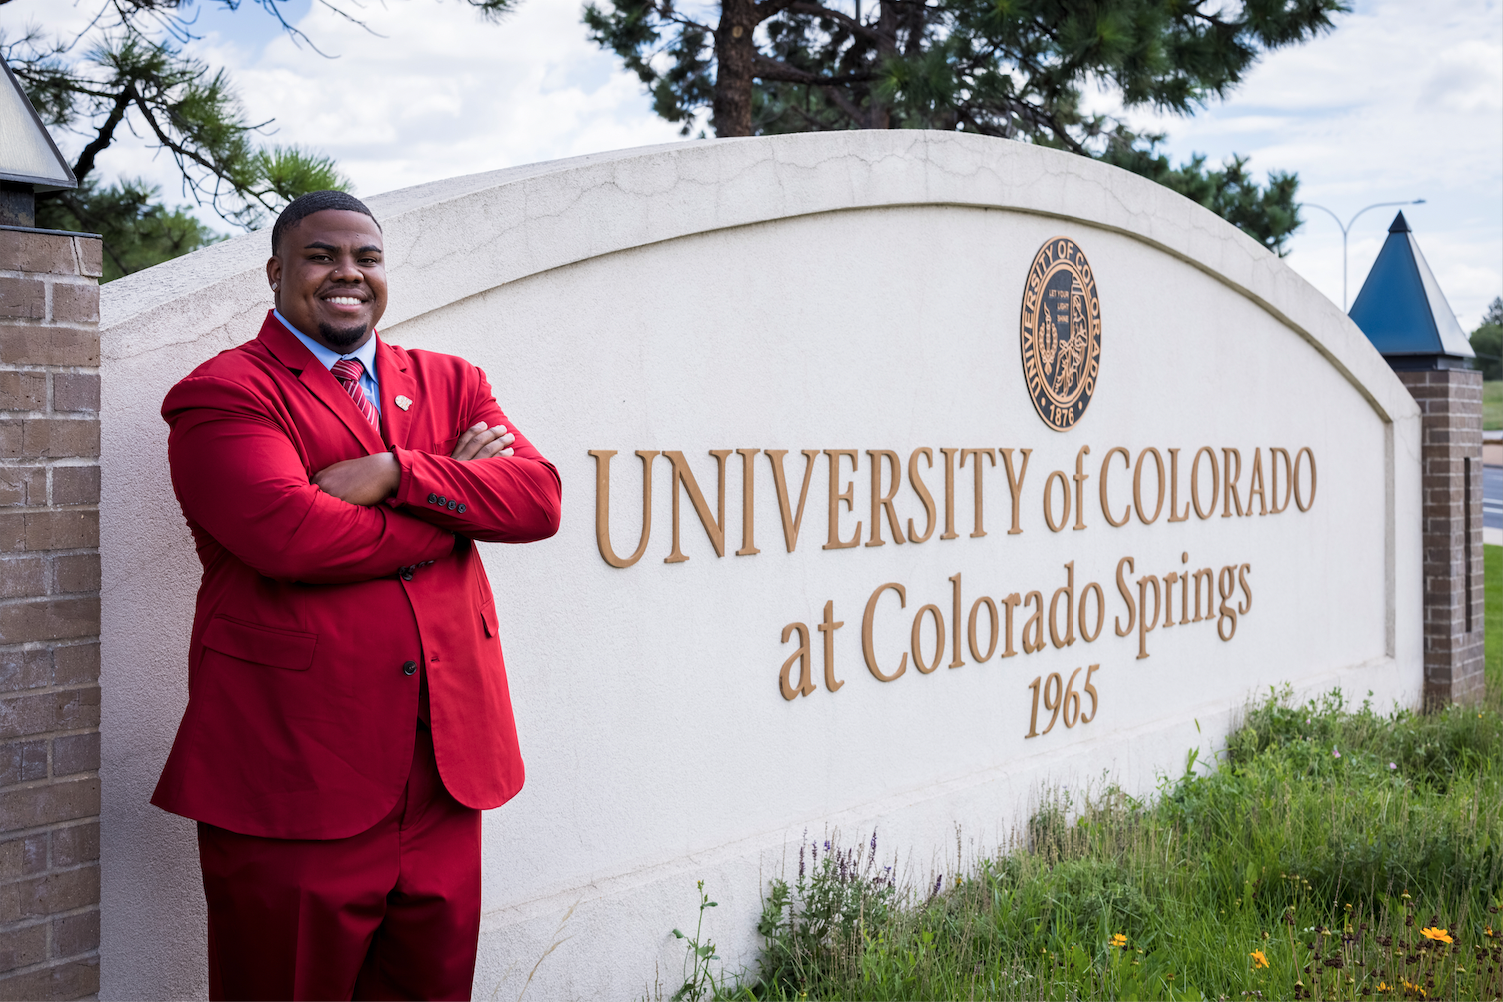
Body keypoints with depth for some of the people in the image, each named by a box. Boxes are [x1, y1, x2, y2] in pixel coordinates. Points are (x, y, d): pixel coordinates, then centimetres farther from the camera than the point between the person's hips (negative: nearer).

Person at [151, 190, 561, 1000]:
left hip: (443, 776, 5)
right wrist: (462, 504, -8)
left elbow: (538, 498, -1)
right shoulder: (223, 394, -3)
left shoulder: (449, 383, 15)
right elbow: (291, 534, -20)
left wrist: (396, 474, -16)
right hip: (293, 786, -5)